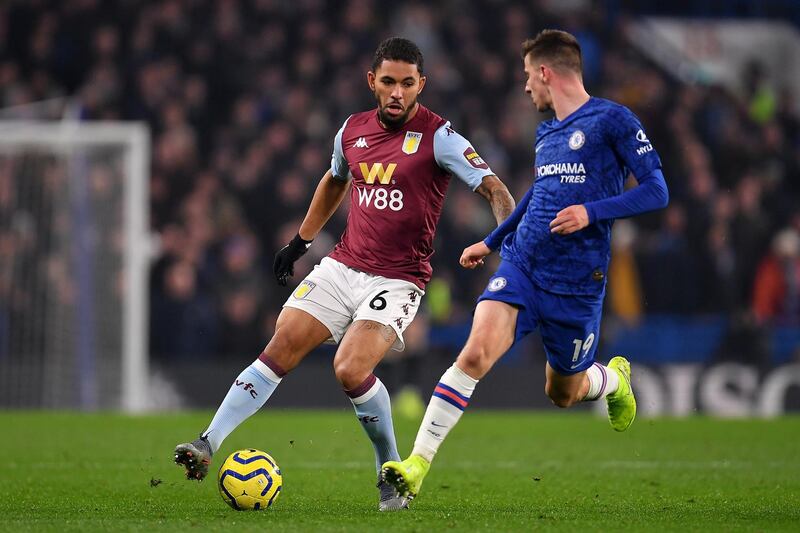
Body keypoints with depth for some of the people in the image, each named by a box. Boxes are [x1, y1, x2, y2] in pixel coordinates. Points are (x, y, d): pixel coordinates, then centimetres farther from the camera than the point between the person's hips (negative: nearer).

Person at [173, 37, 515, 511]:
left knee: (351, 370, -22)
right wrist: (301, 241, 29)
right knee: (280, 351, -8)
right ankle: (208, 445, -8)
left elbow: (494, 188, -14)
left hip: (397, 280, -5)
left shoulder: (438, 138, -10)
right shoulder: (353, 131, 8)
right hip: (342, 266, 5)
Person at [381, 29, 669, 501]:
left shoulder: (612, 120, -8)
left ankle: (615, 379, 49)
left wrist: (591, 212, -23)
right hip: (521, 264, 4)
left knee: (563, 394, 12)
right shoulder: (545, 133, 14)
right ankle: (418, 463, -24)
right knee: (476, 351, -21)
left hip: (576, 283, -4)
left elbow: (656, 191, -11)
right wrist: (492, 241, 35)